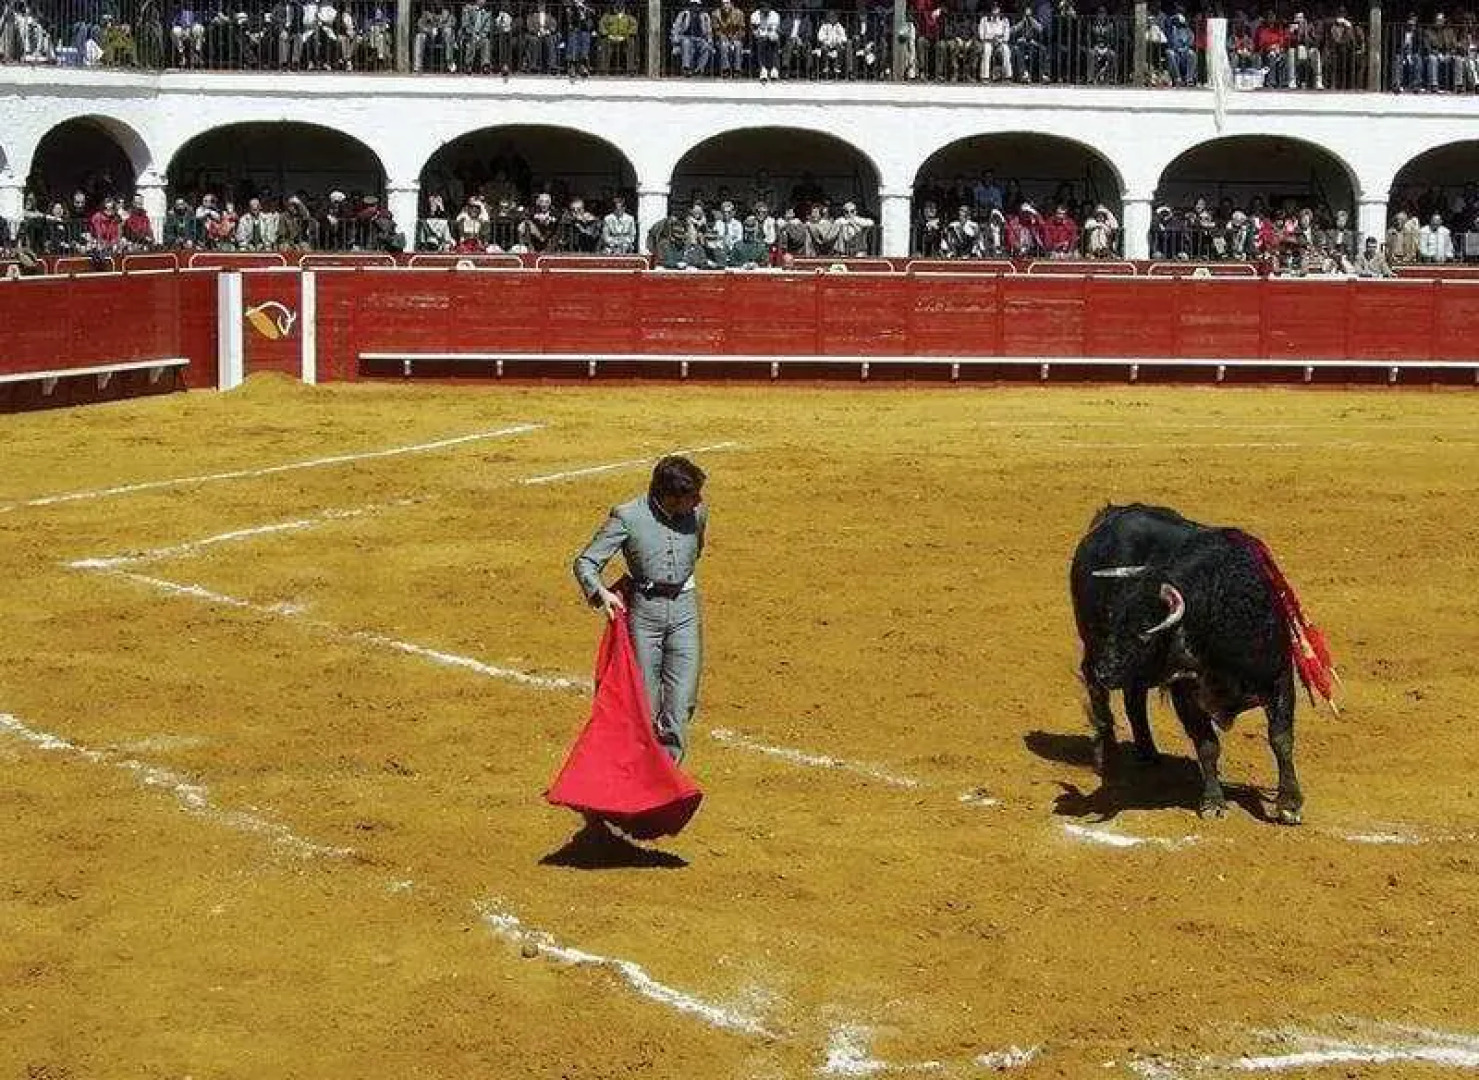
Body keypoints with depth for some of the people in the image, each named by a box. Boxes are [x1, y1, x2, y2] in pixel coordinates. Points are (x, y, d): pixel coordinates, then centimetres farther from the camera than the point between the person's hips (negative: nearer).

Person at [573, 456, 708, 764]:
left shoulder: (698, 513, -2)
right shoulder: (628, 517, -13)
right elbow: (585, 562, -9)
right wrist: (602, 593, -29)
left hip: (684, 609, 3)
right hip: (644, 610, -3)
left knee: (681, 700, -3)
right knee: (645, 701, 3)